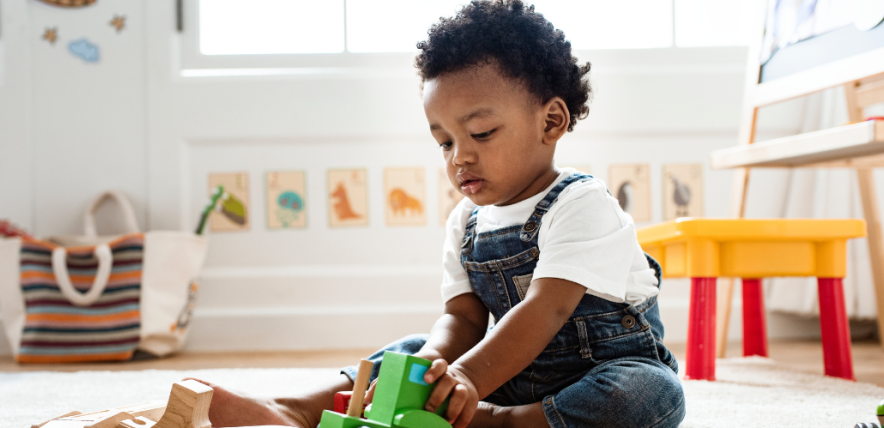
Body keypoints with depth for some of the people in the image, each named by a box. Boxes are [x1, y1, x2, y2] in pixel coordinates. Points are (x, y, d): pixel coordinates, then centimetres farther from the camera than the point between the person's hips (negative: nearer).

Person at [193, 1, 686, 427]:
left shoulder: (582, 204, -16)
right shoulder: (466, 223, 7)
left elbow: (545, 311, -27)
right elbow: (463, 315, -2)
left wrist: (466, 379, -39)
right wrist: (435, 365, -26)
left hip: (615, 369, -5)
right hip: (517, 375, 6)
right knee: (416, 352, -4)